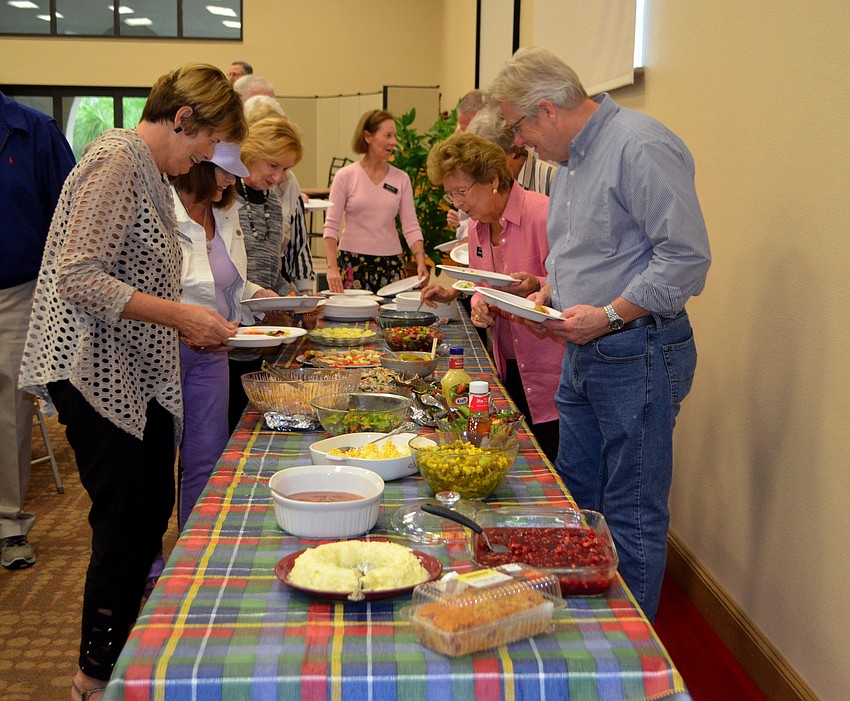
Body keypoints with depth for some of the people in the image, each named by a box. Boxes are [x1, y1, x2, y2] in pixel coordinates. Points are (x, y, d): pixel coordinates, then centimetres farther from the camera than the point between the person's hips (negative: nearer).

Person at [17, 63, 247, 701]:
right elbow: (79, 277, -22)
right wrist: (178, 315, -22)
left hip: (138, 375, 10)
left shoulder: (152, 172, 17)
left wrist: (188, 327, 10)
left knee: (152, 513, 12)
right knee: (126, 521, -3)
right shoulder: (117, 160, -15)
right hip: (95, 375, -10)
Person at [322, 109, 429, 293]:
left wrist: (421, 261, -13)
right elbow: (331, 226, -5)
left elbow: (411, 227, 2)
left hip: (391, 264, 2)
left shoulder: (401, 179, 5)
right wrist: (332, 267, -17)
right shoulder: (345, 176, -2)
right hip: (352, 262, -2)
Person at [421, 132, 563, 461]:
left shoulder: (542, 214, -15)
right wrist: (480, 307, -2)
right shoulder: (477, 227, 10)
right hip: (508, 369, 7)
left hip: (549, 374, -7)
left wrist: (536, 286, -31)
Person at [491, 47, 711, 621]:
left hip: (637, 354, -10)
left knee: (632, 512, 1)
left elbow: (687, 257, -22)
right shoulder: (572, 159, 13)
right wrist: (549, 294, 9)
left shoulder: (641, 147, -18)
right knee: (577, 496, 17)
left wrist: (608, 315, -21)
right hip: (583, 354, 10)